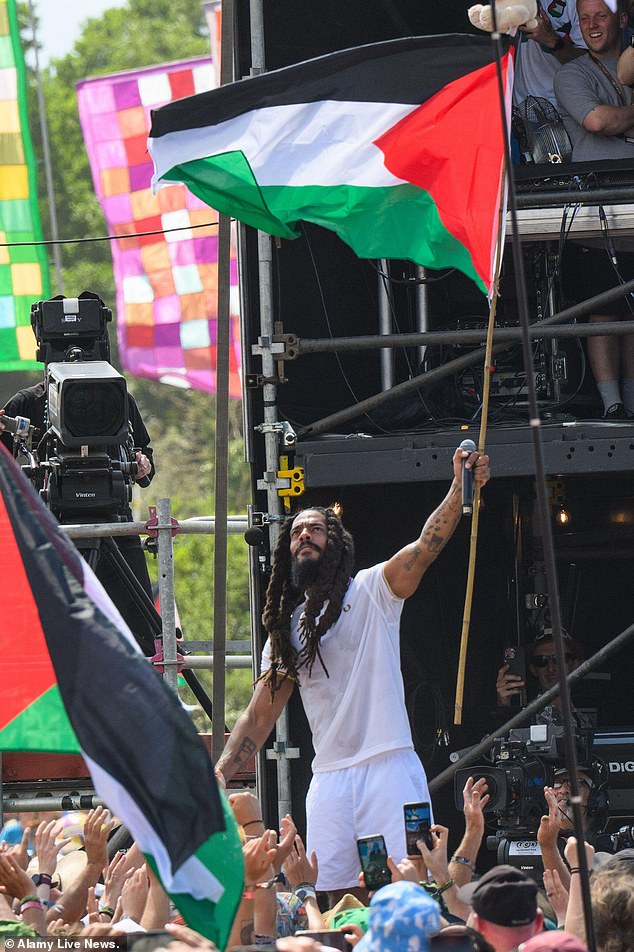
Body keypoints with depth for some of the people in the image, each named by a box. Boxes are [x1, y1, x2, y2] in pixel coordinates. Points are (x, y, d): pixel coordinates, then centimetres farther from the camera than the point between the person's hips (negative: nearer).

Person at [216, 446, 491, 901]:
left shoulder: (371, 591, 6)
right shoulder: (286, 627, 19)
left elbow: (426, 547, -12)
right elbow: (260, 715, 20)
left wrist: (460, 489, -29)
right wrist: (220, 774, 9)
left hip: (388, 766, -4)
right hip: (329, 777, 4)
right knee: (339, 901, -2)